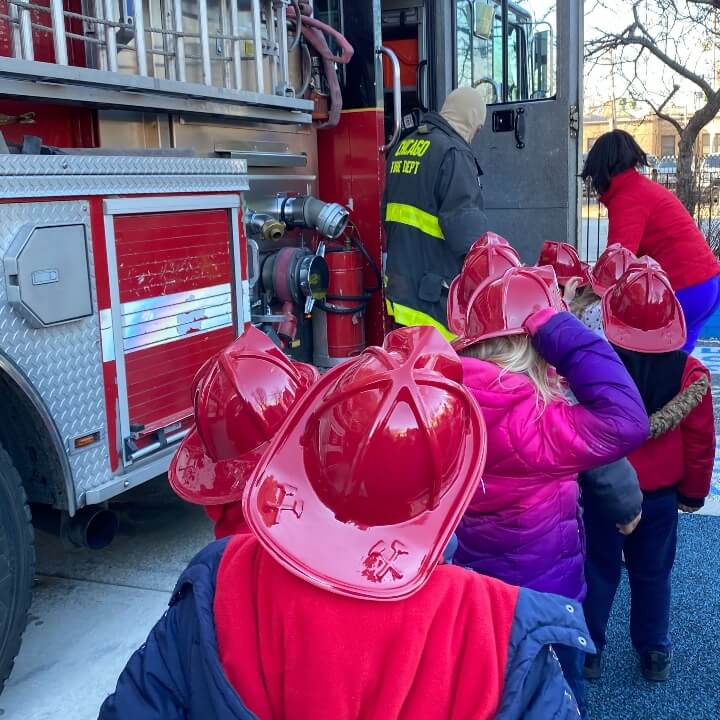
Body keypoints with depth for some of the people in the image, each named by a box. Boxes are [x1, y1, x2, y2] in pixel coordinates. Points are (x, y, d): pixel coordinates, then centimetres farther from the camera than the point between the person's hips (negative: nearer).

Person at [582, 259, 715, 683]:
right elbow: (700, 441, -5)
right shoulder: (691, 372, -13)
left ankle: (589, 650, 27)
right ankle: (654, 653, 32)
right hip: (661, 495, 2)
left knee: (598, 571, 15)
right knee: (652, 574, 19)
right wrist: (694, 492, 10)